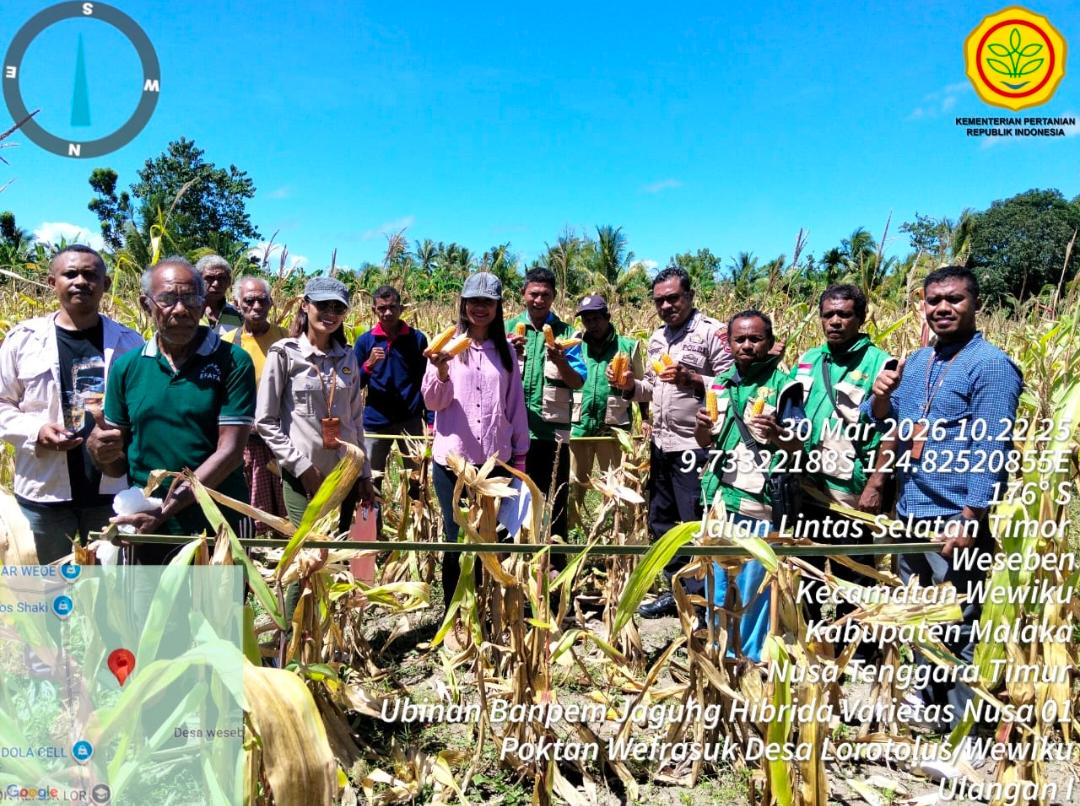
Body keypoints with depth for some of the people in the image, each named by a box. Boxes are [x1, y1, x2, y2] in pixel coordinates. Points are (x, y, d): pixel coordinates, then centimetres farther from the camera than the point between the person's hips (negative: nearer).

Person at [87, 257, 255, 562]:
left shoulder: (232, 361, -8)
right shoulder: (126, 366, 3)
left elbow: (230, 451, -14)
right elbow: (117, 465, 9)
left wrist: (166, 510, -20)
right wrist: (99, 451, -13)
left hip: (218, 529, -2)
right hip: (144, 530, 3)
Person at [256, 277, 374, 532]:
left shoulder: (347, 357, 8)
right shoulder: (285, 353, -5)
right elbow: (265, 421, -6)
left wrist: (365, 473, 12)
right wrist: (301, 466, -12)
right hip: (302, 475, -4)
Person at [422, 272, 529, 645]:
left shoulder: (505, 351, 9)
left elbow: (516, 405, 11)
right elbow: (434, 401, -2)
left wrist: (520, 453, 11)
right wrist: (441, 371, -21)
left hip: (495, 460, 3)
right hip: (453, 459, -2)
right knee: (457, 538, 3)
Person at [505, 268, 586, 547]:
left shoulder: (566, 332, 5)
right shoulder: (508, 328, 8)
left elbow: (579, 382, -3)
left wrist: (560, 361, -22)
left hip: (552, 433, -1)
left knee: (554, 506, 6)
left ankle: (556, 567, 18)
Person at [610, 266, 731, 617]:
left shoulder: (713, 332, -9)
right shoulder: (657, 337, 15)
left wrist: (690, 378, -24)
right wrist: (630, 386, 1)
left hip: (695, 446, -8)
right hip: (662, 445, 8)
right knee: (660, 522, 16)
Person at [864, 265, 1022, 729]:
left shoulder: (990, 365, -10)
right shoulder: (916, 362, 12)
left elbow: (991, 449, -16)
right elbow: (882, 425, 14)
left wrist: (969, 520, -21)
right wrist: (881, 398, -8)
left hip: (954, 521, -8)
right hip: (910, 515, 8)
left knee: (955, 632, 1)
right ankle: (925, 714, 36)